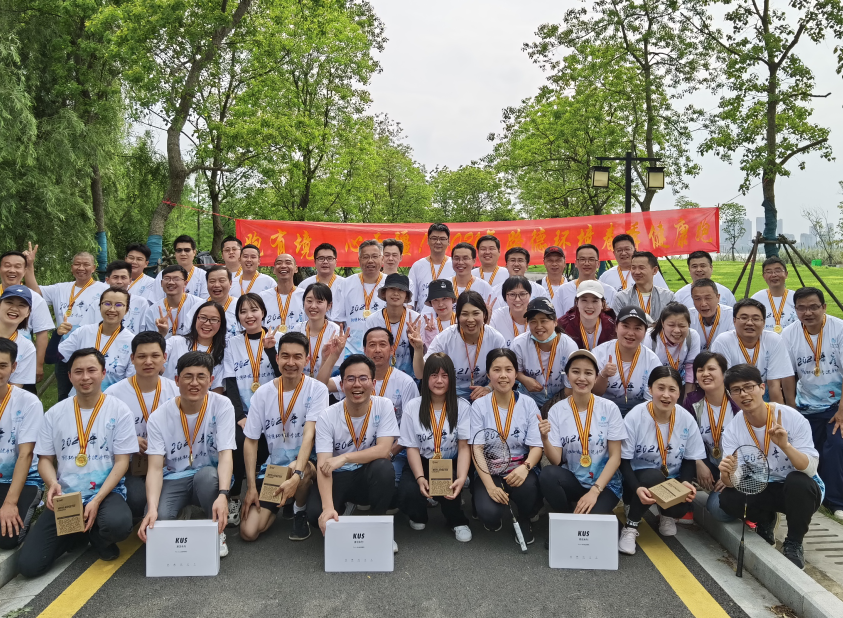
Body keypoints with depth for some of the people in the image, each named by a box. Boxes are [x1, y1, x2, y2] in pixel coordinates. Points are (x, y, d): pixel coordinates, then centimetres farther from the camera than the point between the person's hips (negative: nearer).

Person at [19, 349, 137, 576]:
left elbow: (121, 462, -6)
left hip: (106, 492, -3)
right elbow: (45, 459, 10)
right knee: (28, 564, -13)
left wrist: (97, 500, -17)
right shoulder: (55, 413, 6)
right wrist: (52, 484, -13)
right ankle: (78, 533, 17)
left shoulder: (119, 410, -4)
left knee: (118, 524, -37)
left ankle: (99, 537, 2)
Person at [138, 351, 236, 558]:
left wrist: (223, 495, -38)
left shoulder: (222, 406, -12)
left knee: (207, 474, -36)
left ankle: (216, 532, -10)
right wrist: (152, 508, -35)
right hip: (174, 479, 0)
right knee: (157, 519, -29)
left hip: (209, 476, 0)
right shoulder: (159, 417, -9)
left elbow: (225, 455, -20)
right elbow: (155, 468, -16)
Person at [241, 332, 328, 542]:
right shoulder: (263, 393, -3)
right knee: (248, 532, -11)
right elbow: (251, 441, 0)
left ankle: (300, 512, -6)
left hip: (304, 464, -3)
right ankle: (280, 505, 21)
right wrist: (251, 487, -7)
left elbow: (309, 434, -23)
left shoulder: (317, 390, -12)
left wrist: (296, 475, -37)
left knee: (296, 468, -39)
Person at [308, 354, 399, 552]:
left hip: (369, 477, 1)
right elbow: (323, 466, -23)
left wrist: (344, 458, -30)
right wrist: (328, 507, -39)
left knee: (384, 468, -33)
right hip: (337, 478, 0)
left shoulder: (383, 406, -11)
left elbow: (383, 450, -20)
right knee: (316, 513, -28)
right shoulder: (327, 417, -15)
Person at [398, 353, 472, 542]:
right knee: (407, 494, -29)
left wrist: (461, 478, -29)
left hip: (451, 464, -1)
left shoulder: (462, 406, -5)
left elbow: (464, 446, -11)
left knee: (449, 489, -34)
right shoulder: (413, 407, -3)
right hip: (421, 464, 1)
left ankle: (457, 521, 3)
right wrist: (420, 478, -24)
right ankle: (419, 515, 12)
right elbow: (412, 448, -6)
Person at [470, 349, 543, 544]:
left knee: (528, 487, -34)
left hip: (519, 471, 1)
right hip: (489, 473, -1)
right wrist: (490, 485, -23)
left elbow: (536, 447, -6)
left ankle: (524, 521, 3)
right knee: (489, 513, -30)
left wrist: (525, 467, -29)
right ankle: (493, 520, 12)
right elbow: (477, 449, -9)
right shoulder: (479, 405, -4)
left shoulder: (528, 404, -1)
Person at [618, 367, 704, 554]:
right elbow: (624, 461, -15)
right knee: (653, 477, -36)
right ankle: (630, 527, -12)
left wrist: (686, 481, -19)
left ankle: (667, 515, 13)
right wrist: (637, 488, -32)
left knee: (683, 505, -28)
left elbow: (690, 459, 3)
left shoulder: (687, 419, -8)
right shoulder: (634, 417, -17)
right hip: (640, 480, -3)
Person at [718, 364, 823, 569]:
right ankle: (765, 522, 11)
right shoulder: (732, 431, -12)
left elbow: (811, 469, -26)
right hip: (763, 489, 3)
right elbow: (733, 482, -16)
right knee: (727, 500, -25)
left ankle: (794, 543, -8)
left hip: (801, 489, -2)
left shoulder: (792, 418, -21)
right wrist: (727, 474, -41)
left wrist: (785, 445, -45)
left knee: (797, 481, -36)